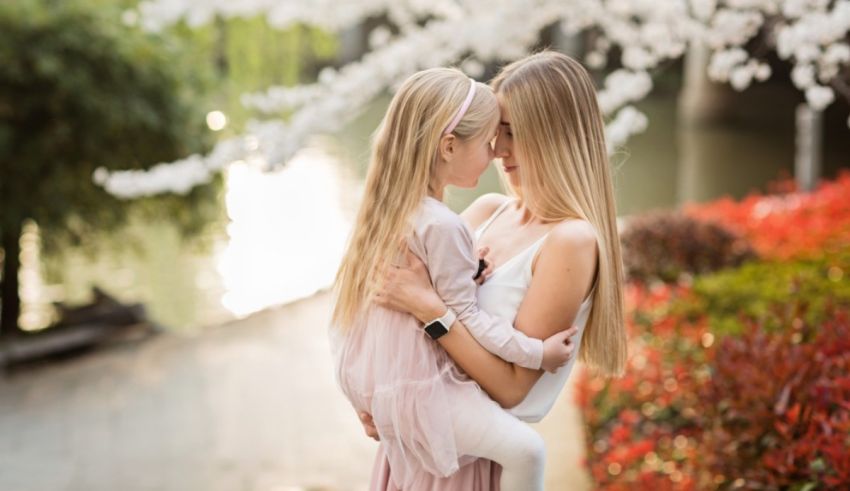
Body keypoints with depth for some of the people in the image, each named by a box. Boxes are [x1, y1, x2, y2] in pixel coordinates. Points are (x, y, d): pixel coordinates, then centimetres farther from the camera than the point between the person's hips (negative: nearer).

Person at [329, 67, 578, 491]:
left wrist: (469, 271, 9)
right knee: (525, 448, -16)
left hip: (370, 376, 10)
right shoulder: (441, 226, -25)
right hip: (415, 390, -10)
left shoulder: (388, 206, 2)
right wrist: (536, 353, -13)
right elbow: (466, 320, -19)